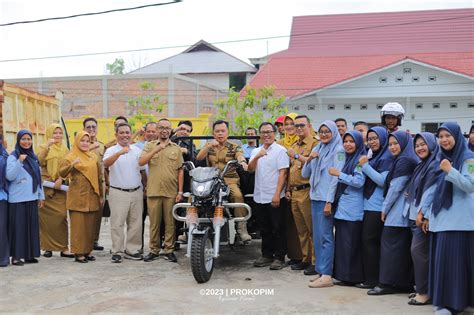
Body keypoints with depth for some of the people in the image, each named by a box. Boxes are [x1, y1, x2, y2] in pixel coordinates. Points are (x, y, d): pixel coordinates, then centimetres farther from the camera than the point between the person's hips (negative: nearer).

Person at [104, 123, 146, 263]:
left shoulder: (137, 151, 11)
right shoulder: (111, 151, -2)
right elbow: (106, 163, -23)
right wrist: (120, 153, -37)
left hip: (136, 192, 4)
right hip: (118, 193, -4)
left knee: (136, 223, 7)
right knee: (117, 223, -3)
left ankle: (132, 250, 17)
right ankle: (117, 251, 5)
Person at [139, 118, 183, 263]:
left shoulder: (176, 148, 10)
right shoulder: (150, 145, 8)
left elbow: (180, 171, 8)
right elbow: (141, 162, -8)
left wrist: (180, 191, 1)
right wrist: (157, 149, -18)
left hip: (171, 192, 0)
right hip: (153, 191, 0)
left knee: (170, 223, 4)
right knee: (154, 223, 6)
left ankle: (169, 250, 13)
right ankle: (154, 250, 16)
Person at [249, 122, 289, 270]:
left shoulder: (280, 150, -4)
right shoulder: (256, 151, 14)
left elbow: (282, 173, -10)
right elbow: (250, 169, 0)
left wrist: (277, 194, -17)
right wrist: (257, 157, -18)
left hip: (275, 197, -6)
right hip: (260, 197, 6)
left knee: (278, 229, 0)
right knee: (264, 229, 13)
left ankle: (279, 257, 7)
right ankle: (267, 255, 23)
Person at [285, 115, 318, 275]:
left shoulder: (314, 144, -5)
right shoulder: (294, 147, 21)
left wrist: (297, 156, -14)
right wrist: (288, 189, 19)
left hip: (307, 191, -8)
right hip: (294, 193, 8)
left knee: (312, 228, -5)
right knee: (301, 230, 13)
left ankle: (315, 262, -1)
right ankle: (305, 259, 21)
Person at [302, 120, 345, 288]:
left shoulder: (338, 150, -6)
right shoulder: (317, 149, 15)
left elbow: (337, 177, -12)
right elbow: (305, 174, 17)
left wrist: (329, 202, -16)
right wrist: (309, 159, -2)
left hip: (326, 198, -7)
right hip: (315, 197, 7)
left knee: (325, 236, -8)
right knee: (317, 236, 9)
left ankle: (326, 275, -5)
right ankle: (321, 271, 16)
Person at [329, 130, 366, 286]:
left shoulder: (360, 160, -8)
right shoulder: (347, 159, 17)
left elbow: (359, 181, -19)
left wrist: (339, 174, -16)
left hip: (353, 209, -8)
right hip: (342, 207, 8)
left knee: (350, 243, -5)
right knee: (342, 241, 8)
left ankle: (352, 276, 1)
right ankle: (343, 275, 14)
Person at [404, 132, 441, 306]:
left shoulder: (436, 165, -10)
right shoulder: (422, 166, 18)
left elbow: (431, 190, -17)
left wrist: (422, 213, -18)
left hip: (425, 216, -9)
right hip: (415, 215, 9)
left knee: (418, 250, -9)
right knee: (419, 251, 8)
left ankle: (424, 292, -3)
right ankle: (422, 289, 14)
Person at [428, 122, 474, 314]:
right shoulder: (443, 158, 15)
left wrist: (450, 171, -24)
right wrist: (431, 213, 18)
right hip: (442, 219, 7)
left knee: (454, 260, -8)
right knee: (442, 260, 7)